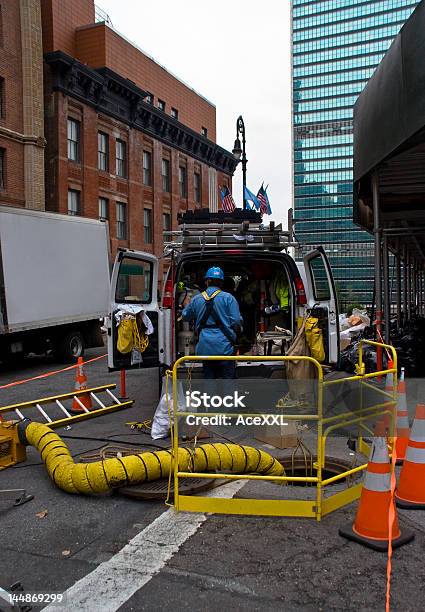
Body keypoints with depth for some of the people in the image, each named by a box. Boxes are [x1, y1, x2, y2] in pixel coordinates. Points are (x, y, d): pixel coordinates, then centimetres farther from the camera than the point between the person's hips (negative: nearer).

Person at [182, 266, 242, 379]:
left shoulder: (196, 299, 6)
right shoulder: (228, 298, -5)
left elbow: (185, 316, 22)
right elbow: (237, 322, -9)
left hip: (204, 347, 3)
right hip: (224, 346, -3)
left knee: (208, 378, 13)